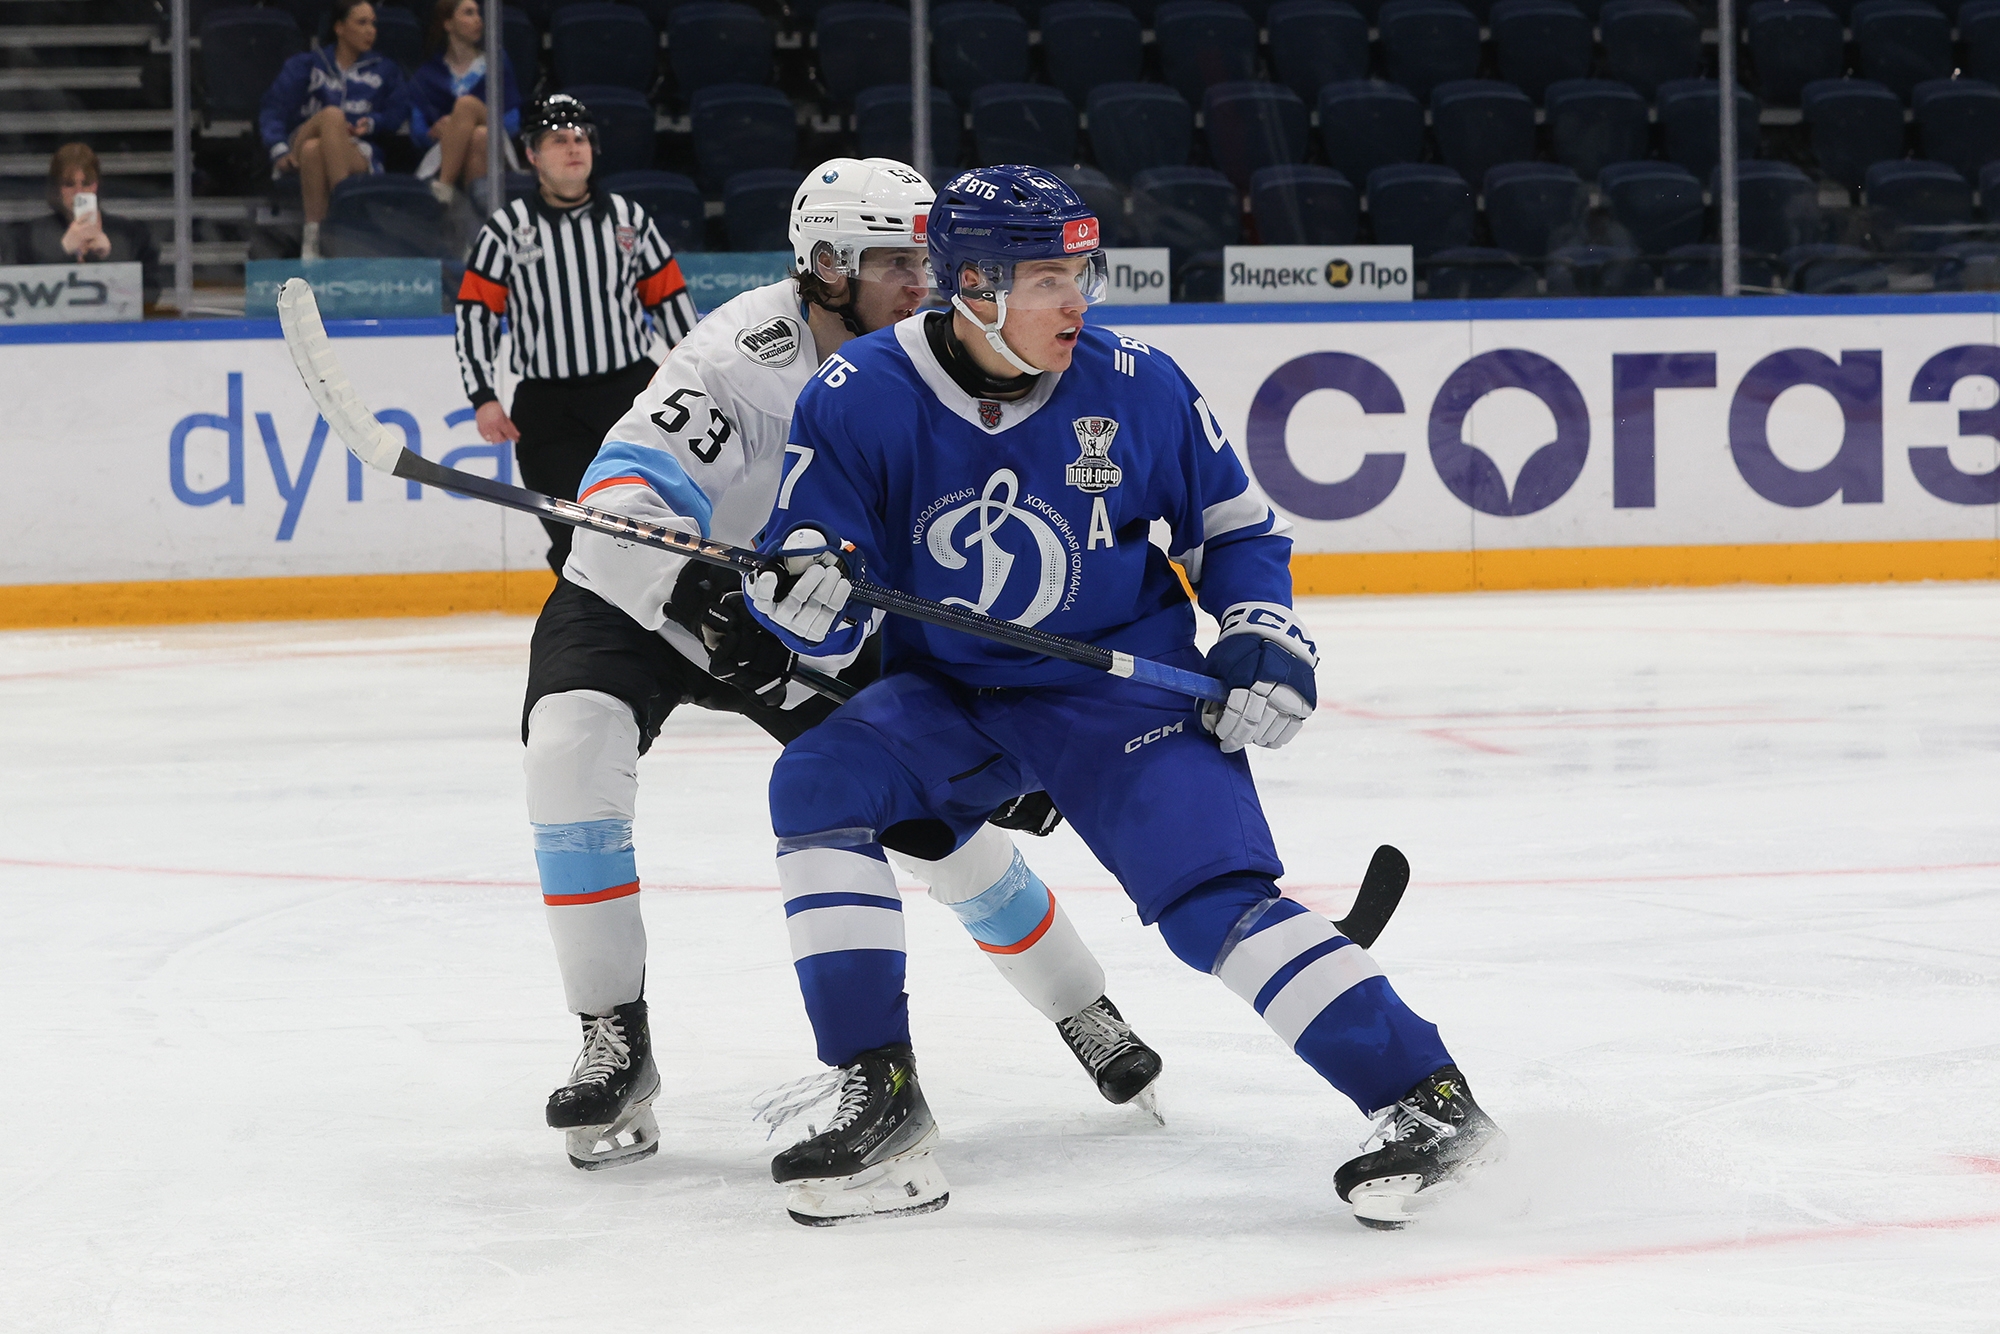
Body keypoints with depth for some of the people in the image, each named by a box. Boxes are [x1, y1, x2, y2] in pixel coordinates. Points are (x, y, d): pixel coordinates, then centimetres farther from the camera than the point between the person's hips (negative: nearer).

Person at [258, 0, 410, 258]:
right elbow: (273, 109, 7)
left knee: (314, 149, -37)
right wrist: (280, 150, -12)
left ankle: (312, 235, -39)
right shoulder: (308, 65, 18)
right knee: (332, 114, -36)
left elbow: (397, 112, 10)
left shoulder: (384, 70, 24)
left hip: (358, 154, 0)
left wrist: (371, 123, -12)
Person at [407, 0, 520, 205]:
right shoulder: (426, 75, 17)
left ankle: (444, 187, -44)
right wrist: (436, 131, -16)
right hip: (442, 153, 0)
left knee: (467, 103, -31)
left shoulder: (498, 62, 19)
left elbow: (514, 120, 10)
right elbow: (417, 130, 7)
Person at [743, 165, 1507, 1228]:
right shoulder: (861, 397, -13)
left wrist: (1264, 639, -9)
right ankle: (879, 1105, -15)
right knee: (820, 787, -21)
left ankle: (1426, 1098, -17)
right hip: (946, 699, 2)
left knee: (1212, 890, -21)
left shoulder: (1138, 389, -11)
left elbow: (1235, 523, 5)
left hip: (1121, 687, -2)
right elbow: (813, 603, -9)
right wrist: (803, 590, -33)